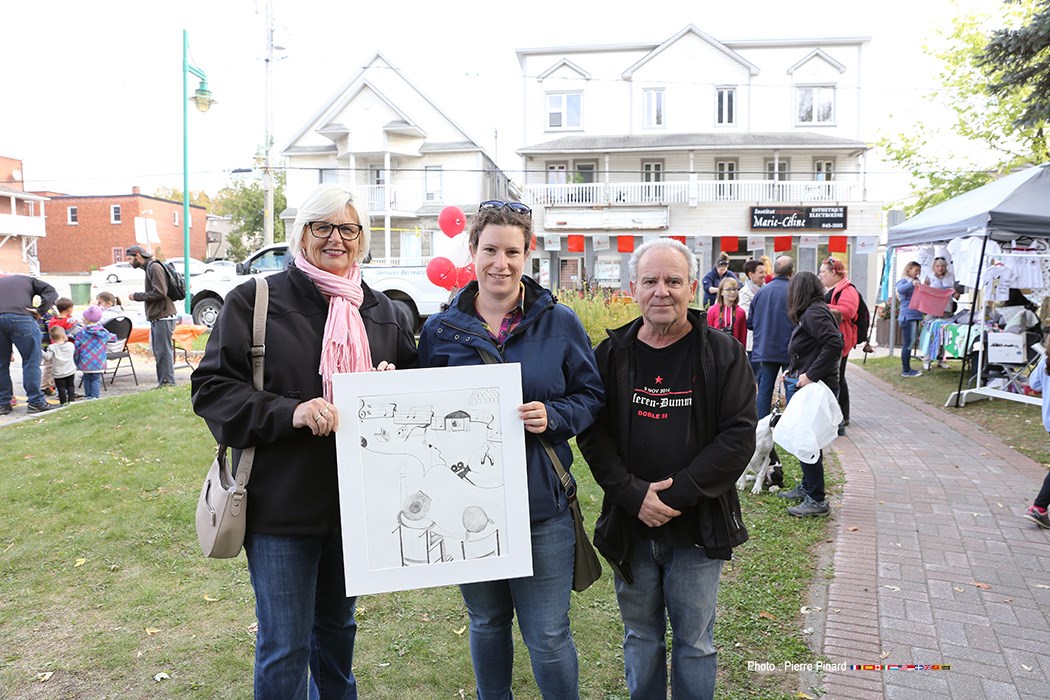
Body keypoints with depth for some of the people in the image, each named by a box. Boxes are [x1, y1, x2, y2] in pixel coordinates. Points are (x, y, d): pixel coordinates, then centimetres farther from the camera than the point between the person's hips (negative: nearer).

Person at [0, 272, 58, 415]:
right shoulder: (27, 280, 27)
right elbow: (51, 292, 9)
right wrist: (40, 311, 0)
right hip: (21, 318, -3)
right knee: (31, 361, 3)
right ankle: (35, 402, 4)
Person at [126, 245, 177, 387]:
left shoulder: (155, 268, -11)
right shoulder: (148, 268, 18)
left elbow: (160, 293, -19)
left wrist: (137, 296, -11)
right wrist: (137, 296, 11)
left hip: (163, 318, -10)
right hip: (157, 318, 10)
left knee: (164, 351, -8)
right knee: (158, 351, 11)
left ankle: (168, 382, -5)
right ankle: (162, 383, 16)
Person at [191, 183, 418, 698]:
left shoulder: (383, 312, 8)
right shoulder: (254, 302, -5)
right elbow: (211, 388, -9)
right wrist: (289, 411, -23)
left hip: (356, 501, 4)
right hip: (282, 504, -4)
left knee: (337, 628, 23)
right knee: (284, 649, 5)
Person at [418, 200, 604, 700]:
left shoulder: (560, 323, 0)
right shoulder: (440, 329, 3)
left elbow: (590, 396, 4)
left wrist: (553, 416, -14)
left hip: (542, 506, -2)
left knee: (548, 635, 4)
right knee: (486, 623, 19)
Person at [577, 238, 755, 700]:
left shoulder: (723, 354, -5)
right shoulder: (611, 354, 0)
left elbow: (738, 436, -10)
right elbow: (593, 434, -2)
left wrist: (676, 494, -17)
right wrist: (634, 495, -15)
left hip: (698, 526, -1)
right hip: (630, 524, 2)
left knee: (695, 643, 12)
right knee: (640, 639, 18)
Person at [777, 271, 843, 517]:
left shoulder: (814, 313, -15)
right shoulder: (812, 312, 14)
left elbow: (834, 343, -27)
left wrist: (811, 375, -25)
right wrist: (794, 372, 13)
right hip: (803, 386, 10)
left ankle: (817, 500, 4)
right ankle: (807, 487, 32)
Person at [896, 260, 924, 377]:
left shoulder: (915, 281, 21)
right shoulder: (903, 281, -4)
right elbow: (900, 289, -27)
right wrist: (911, 284, -43)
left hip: (915, 316, 9)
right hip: (908, 316, -9)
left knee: (910, 344, 11)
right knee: (908, 344, -8)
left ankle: (907, 369, 16)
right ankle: (906, 370, -6)